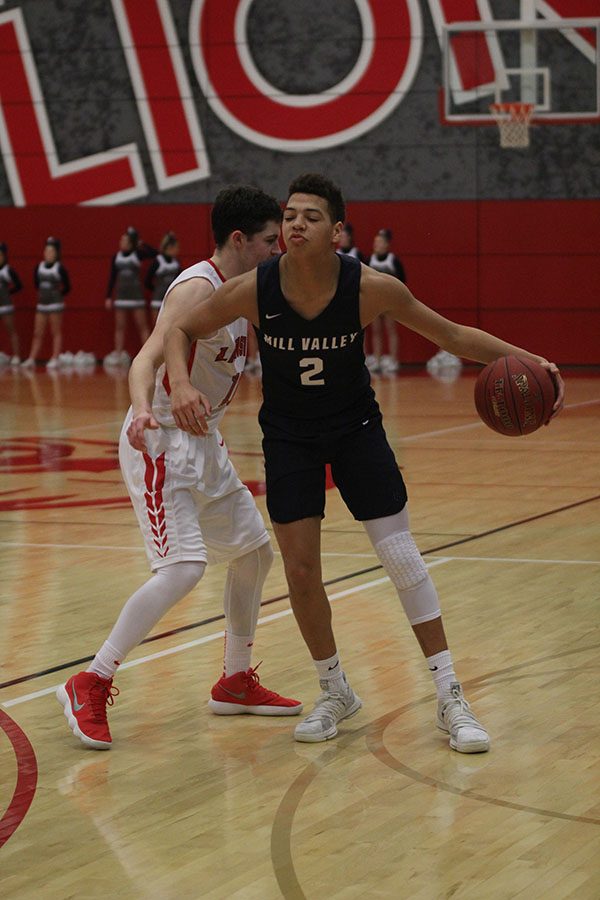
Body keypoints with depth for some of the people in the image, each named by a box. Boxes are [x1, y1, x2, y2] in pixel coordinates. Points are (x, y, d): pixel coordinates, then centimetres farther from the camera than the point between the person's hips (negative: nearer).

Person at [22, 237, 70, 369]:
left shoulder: (60, 268, -8)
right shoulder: (39, 267, 4)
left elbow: (67, 287, -2)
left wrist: (58, 296, 3)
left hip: (55, 304, -5)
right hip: (41, 304, 5)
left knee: (56, 333, 1)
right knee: (37, 333, 5)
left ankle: (55, 359, 2)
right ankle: (31, 359, 5)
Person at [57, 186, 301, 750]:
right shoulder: (198, 288, -20)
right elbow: (148, 358, -34)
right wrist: (142, 410, -53)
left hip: (204, 443, 10)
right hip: (161, 443, -10)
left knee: (253, 554, 15)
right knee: (182, 569, -20)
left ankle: (236, 683, 29)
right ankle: (89, 687, -12)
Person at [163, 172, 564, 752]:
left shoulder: (370, 288, -23)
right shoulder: (253, 290, -22)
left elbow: (453, 335, -13)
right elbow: (179, 329, -8)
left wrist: (527, 361, -24)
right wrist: (181, 385, -27)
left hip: (356, 427, -1)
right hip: (288, 436, 1)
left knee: (400, 555, -4)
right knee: (300, 570, -1)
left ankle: (450, 699, 5)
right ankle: (335, 693, 21)